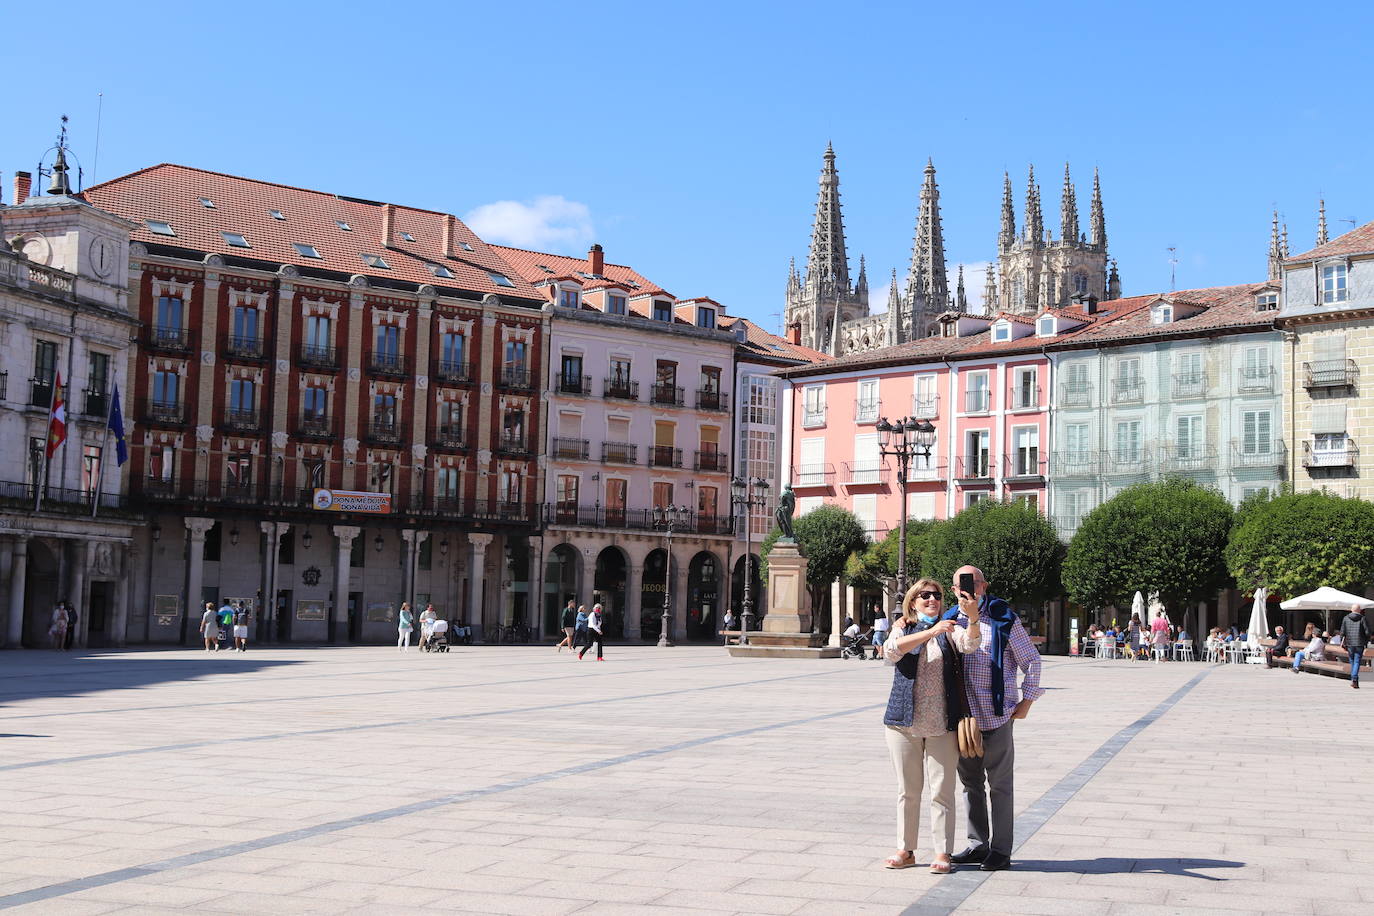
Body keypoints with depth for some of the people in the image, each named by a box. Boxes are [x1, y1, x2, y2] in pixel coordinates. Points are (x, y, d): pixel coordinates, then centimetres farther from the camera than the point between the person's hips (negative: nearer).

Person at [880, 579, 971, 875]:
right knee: (907, 790, 7)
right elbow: (891, 651, -14)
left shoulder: (949, 631, 9)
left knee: (942, 791, -1)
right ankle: (905, 850, 15)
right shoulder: (903, 629, 8)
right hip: (904, 721, 0)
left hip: (942, 725, 0)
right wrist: (931, 632, -23)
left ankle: (942, 853, 6)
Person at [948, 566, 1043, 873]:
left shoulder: (1003, 620, -3)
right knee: (970, 783, 11)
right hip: (963, 717, 5)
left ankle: (1000, 850, 7)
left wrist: (1027, 700, -2)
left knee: (999, 785, 1)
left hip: (997, 715, -5)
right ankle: (977, 844, 21)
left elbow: (1032, 660, 1)